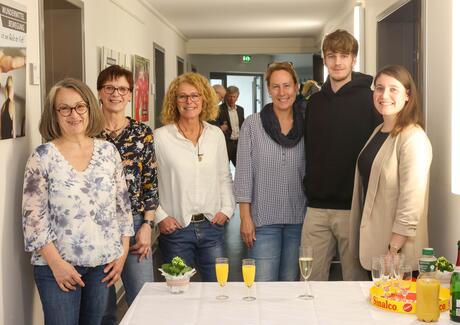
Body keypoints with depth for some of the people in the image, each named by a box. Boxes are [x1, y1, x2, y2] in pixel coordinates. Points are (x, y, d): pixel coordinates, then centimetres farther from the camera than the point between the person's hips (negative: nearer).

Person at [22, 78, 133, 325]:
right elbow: (33, 216, -8)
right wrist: (56, 262, -12)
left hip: (104, 264, 3)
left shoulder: (108, 151, 4)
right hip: (57, 265, -3)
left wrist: (122, 253, 4)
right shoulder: (42, 156, -6)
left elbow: (122, 204, 9)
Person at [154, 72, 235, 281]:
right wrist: (160, 217, -8)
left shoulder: (216, 135, 7)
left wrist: (227, 209, 4)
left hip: (211, 226, 3)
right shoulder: (160, 137, -5)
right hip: (176, 229, -3)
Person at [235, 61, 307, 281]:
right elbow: (243, 174, -2)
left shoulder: (305, 126, 5)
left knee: (291, 283, 10)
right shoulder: (253, 125, -2)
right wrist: (245, 217, -7)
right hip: (263, 218, -2)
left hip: (298, 219, 2)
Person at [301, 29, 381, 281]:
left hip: (354, 207, -4)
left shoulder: (369, 100, -4)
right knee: (310, 278, 7)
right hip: (317, 207, 4)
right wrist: (310, 187, 11)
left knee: (355, 279, 5)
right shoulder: (315, 101, 11)